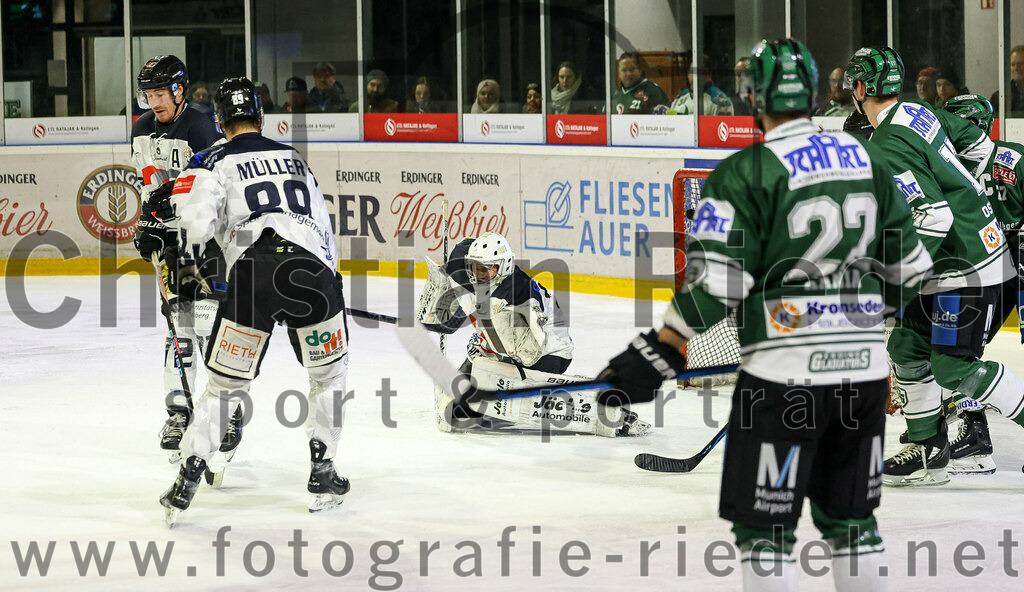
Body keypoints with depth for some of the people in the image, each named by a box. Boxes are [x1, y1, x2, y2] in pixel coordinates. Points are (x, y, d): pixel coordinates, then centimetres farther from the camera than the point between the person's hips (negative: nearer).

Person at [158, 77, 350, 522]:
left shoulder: (216, 162, 14)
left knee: (224, 384, 9)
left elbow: (196, 218, -2)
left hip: (251, 274, -2)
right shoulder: (294, 159, 28)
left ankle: (187, 480, 4)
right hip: (311, 267, 2)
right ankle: (322, 474, 20)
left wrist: (196, 264, 17)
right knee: (330, 373, 22)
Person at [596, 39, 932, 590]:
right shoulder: (867, 158, 8)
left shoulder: (745, 173, -9)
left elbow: (715, 282, -15)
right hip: (865, 368, 6)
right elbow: (907, 265, 14)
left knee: (764, 523, 3)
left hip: (784, 372, -6)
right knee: (850, 518, 16)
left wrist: (656, 358, -9)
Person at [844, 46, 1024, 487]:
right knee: (908, 347, 9)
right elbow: (977, 144, 18)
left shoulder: (889, 149, -23)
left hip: (968, 266, -10)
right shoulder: (918, 112, 5)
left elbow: (933, 217, -29)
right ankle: (928, 451, 14)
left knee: (954, 367, -9)